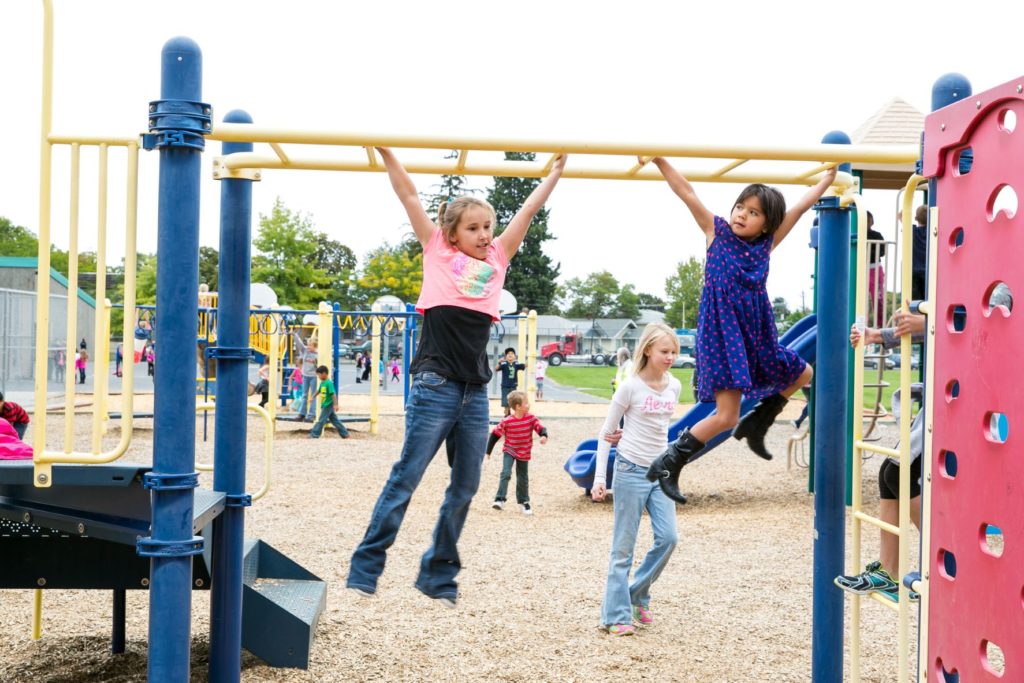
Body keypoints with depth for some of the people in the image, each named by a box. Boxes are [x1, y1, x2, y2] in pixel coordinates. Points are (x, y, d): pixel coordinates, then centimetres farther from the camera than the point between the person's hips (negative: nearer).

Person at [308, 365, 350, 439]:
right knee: (334, 420, 12)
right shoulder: (322, 383, 9)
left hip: (328, 405, -9)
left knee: (321, 420, -5)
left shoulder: (329, 383, -18)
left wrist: (335, 404, -25)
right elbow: (318, 391, 24)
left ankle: (314, 435, 0)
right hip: (324, 405, 9)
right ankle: (345, 434, 17)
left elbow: (333, 394, -22)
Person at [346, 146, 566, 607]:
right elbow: (409, 196, 4)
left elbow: (528, 210, 19)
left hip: (476, 393, 5)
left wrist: (556, 170, 25)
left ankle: (438, 575, 22)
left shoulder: (496, 258, 13)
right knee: (405, 479, -3)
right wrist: (385, 150, 5)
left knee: (465, 489, 9)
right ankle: (364, 569, 5)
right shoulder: (438, 253, 4)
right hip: (435, 387, -5)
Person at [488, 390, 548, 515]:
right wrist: (488, 451, -3)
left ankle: (523, 502, 26)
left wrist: (544, 436, -38)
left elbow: (541, 428, -13)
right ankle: (500, 499, -18)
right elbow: (495, 434, -9)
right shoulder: (506, 422, -18)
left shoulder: (531, 419, -10)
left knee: (523, 479, 9)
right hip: (509, 451, -3)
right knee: (506, 473, -21)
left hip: (524, 454, 3)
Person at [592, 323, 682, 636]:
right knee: (624, 548, 0)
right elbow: (606, 434, -4)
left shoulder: (674, 386, 5)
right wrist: (599, 478, -10)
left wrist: (628, 434, -3)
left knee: (668, 538, -2)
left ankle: (637, 597, 18)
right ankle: (616, 615, 9)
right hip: (631, 471, -5)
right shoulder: (630, 386, -10)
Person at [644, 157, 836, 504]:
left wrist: (828, 177, 22)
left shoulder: (767, 243, 8)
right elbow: (687, 193, -9)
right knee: (726, 416, -14)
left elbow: (802, 205, 15)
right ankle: (668, 464, -3)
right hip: (721, 334, -6)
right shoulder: (717, 231, -2)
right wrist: (658, 159, -15)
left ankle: (755, 423, 31)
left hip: (756, 335, 6)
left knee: (803, 374, 19)